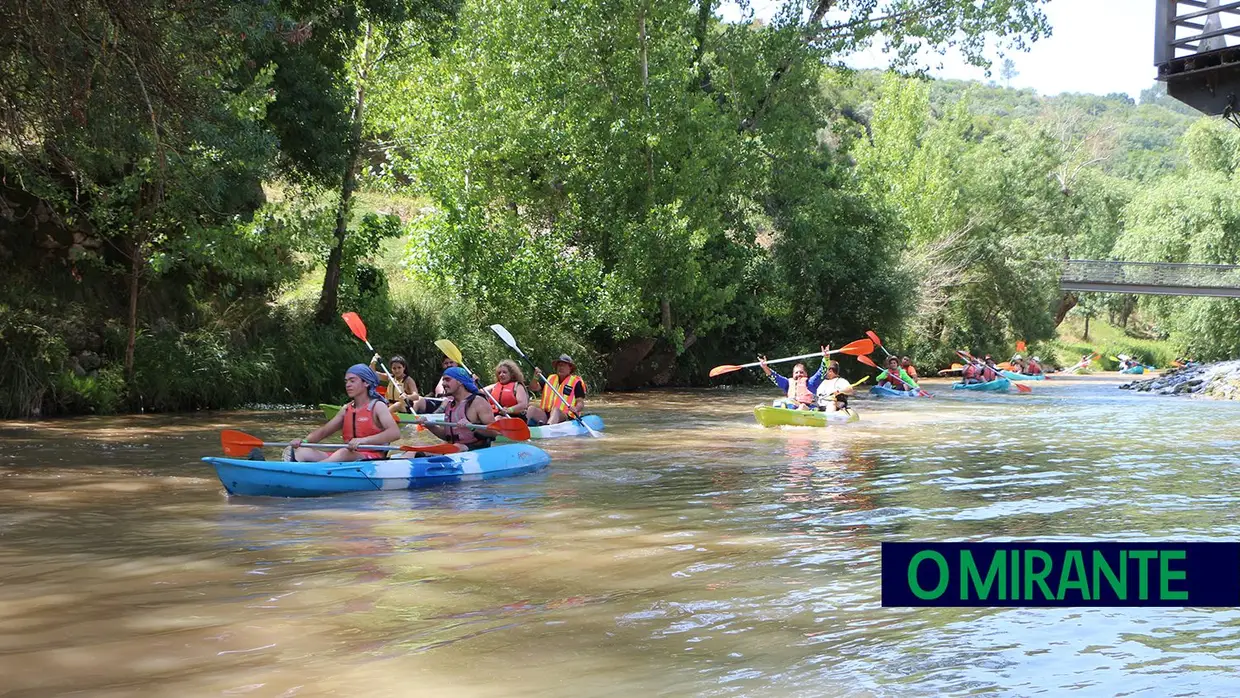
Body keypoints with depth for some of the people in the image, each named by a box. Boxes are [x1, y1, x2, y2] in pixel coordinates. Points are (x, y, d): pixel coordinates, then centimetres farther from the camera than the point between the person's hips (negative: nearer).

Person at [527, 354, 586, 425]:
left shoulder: (576, 382, 8)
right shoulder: (550, 379, 20)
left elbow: (580, 403, 1)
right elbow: (533, 388, 13)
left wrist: (576, 409, -22)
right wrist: (535, 378, -7)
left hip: (565, 418, -4)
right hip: (545, 415, 4)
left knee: (555, 410, -36)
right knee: (532, 408, -22)